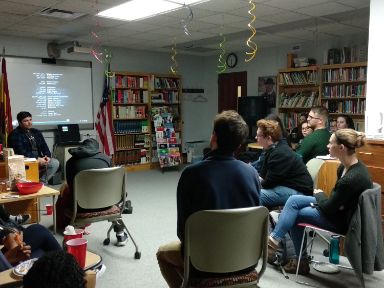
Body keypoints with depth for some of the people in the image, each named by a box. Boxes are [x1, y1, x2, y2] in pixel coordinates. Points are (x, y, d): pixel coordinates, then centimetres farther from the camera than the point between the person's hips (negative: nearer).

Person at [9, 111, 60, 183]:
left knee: (55, 163, -17)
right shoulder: (15, 134, -5)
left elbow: (44, 147, 12)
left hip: (39, 159, 6)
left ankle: (42, 182, -11)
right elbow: (21, 152, -16)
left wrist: (47, 156, -10)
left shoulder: (36, 132, 15)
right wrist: (37, 159, -23)